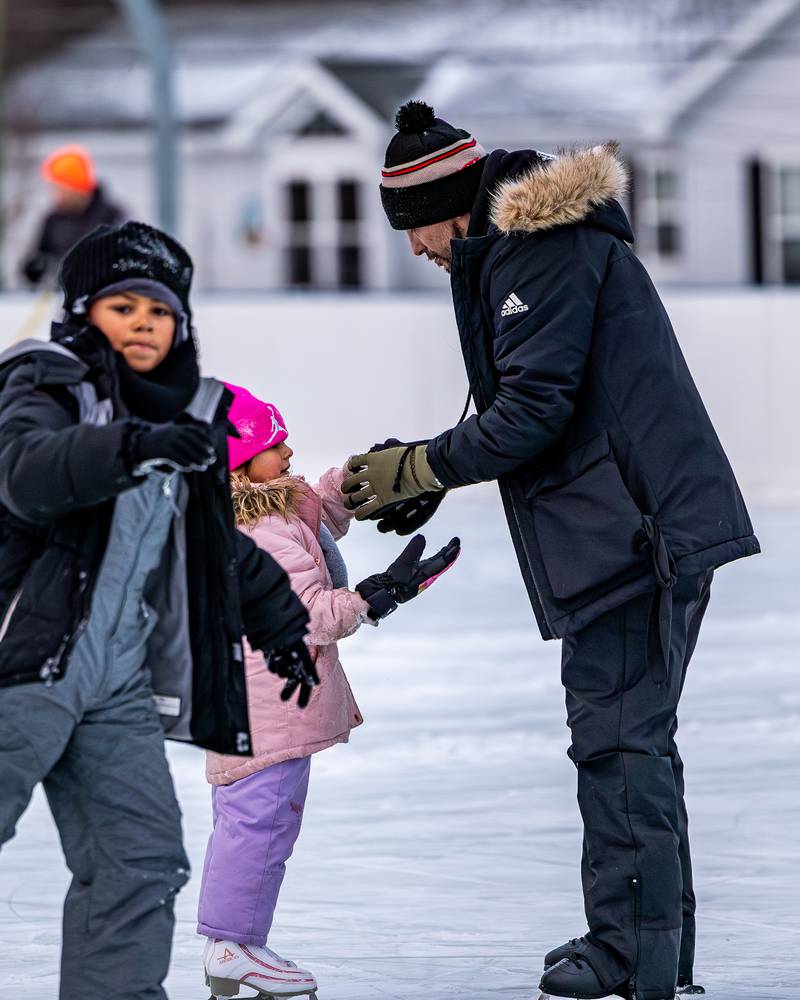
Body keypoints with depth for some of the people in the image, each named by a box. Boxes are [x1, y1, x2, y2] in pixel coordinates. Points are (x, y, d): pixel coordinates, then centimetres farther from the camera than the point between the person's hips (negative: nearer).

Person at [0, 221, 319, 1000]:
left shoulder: (191, 416, 17)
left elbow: (217, 542, 33)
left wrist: (278, 619, 38)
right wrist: (132, 446, -42)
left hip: (120, 683, 7)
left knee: (142, 858, -1)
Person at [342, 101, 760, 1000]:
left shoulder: (546, 251, -13)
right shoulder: (525, 248, 19)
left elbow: (533, 410, -17)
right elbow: (525, 404, 22)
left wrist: (418, 469, -7)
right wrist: (428, 479, 13)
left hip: (636, 531, -11)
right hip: (634, 529, 11)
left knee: (616, 737, -9)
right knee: (634, 736, 15)